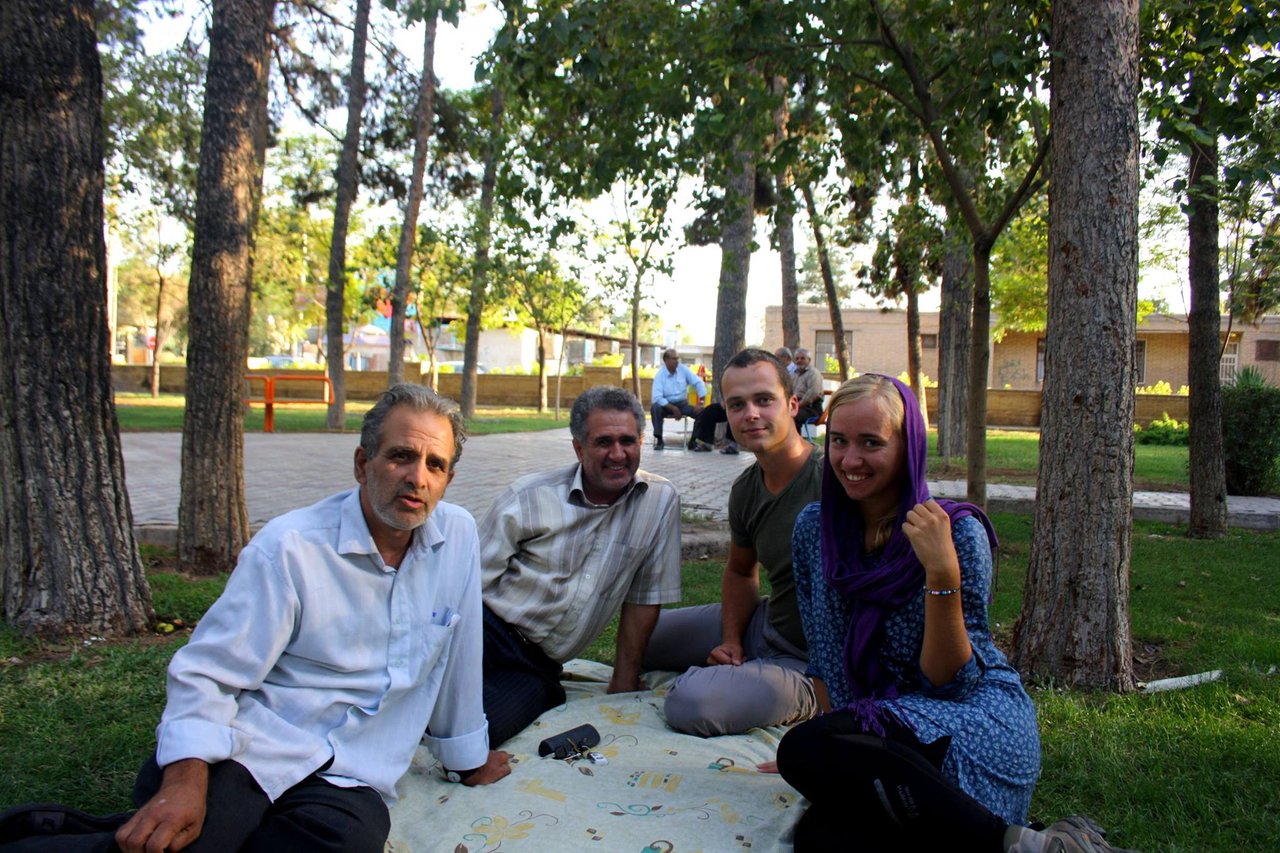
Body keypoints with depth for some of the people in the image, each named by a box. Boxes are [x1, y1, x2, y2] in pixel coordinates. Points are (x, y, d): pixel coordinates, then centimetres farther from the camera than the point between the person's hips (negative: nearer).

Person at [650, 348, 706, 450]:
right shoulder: (660, 375, -13)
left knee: (701, 411, -22)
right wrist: (673, 409, -24)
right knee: (655, 408, -35)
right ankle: (659, 439, -25)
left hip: (682, 404, 3)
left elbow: (698, 383, -4)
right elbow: (657, 397, -21)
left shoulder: (683, 369, -4)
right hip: (666, 405, -3)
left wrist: (700, 402, -16)